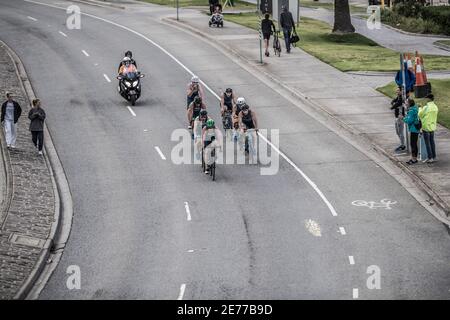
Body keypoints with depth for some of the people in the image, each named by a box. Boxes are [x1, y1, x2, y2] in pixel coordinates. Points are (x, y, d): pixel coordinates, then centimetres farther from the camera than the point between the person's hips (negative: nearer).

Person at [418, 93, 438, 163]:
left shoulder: (426, 107, -19)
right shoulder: (435, 107, 0)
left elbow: (420, 115, -7)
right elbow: (435, 117, 8)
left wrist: (420, 108, 9)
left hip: (426, 127, -6)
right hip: (432, 127, 6)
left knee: (427, 143, 0)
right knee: (432, 142, 15)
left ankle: (430, 158, 1)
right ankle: (434, 157, 19)